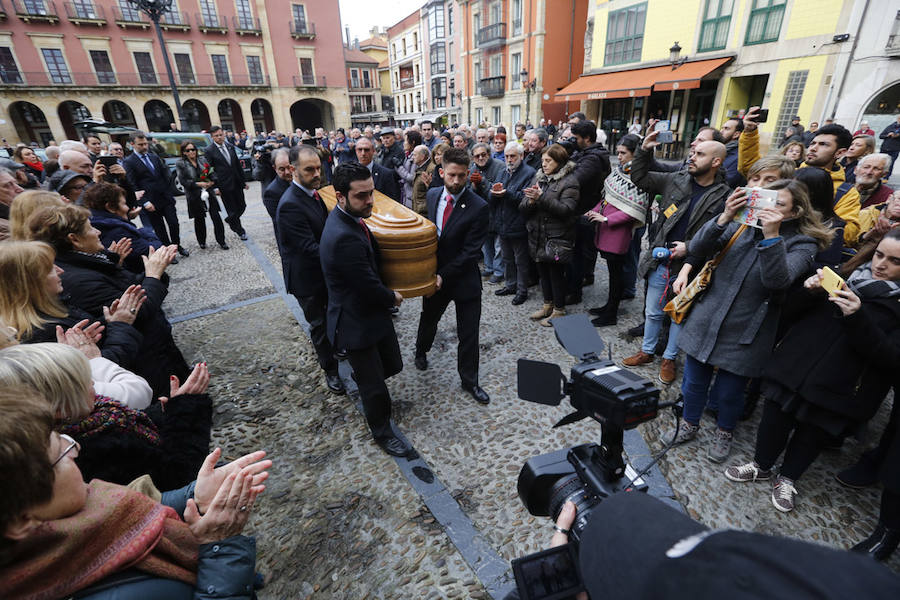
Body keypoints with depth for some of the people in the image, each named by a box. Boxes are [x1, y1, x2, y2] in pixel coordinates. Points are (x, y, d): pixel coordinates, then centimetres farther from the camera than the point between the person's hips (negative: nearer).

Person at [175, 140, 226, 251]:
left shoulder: (202, 160, 9)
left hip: (209, 193, 2)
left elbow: (212, 174, 8)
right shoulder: (180, 164, -1)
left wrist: (212, 182, -13)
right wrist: (198, 184, -18)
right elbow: (183, 181, -7)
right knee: (199, 219, 8)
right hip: (194, 196, -2)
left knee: (216, 217, -4)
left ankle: (221, 241, 4)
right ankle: (202, 242, 24)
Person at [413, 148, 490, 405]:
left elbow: (471, 251, -18)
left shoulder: (478, 207, -16)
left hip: (464, 280, -4)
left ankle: (469, 380, 28)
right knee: (428, 319, 25)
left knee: (469, 334, 7)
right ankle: (421, 350, 57)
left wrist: (444, 275, -22)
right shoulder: (433, 196, 0)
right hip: (435, 275, 4)